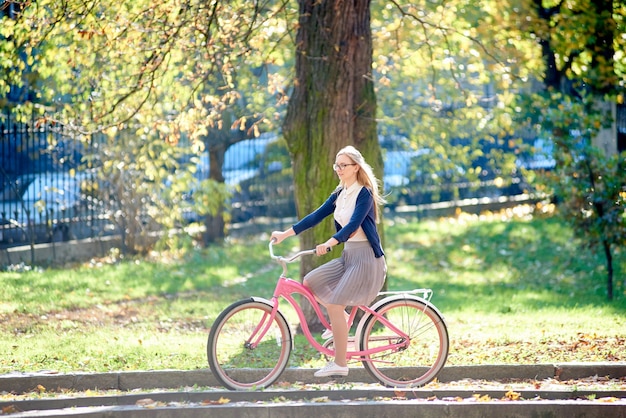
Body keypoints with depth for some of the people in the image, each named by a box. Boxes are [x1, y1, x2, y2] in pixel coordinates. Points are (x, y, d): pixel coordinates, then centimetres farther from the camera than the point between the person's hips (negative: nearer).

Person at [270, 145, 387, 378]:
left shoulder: (364, 194, -14)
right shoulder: (339, 195, 11)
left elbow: (353, 224, -27)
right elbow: (316, 216, 10)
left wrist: (329, 244, -40)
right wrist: (285, 234, 4)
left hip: (366, 256, -9)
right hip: (348, 254, 9)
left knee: (334, 304, -15)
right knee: (310, 282, 0)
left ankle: (340, 364, -9)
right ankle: (340, 322, 14)